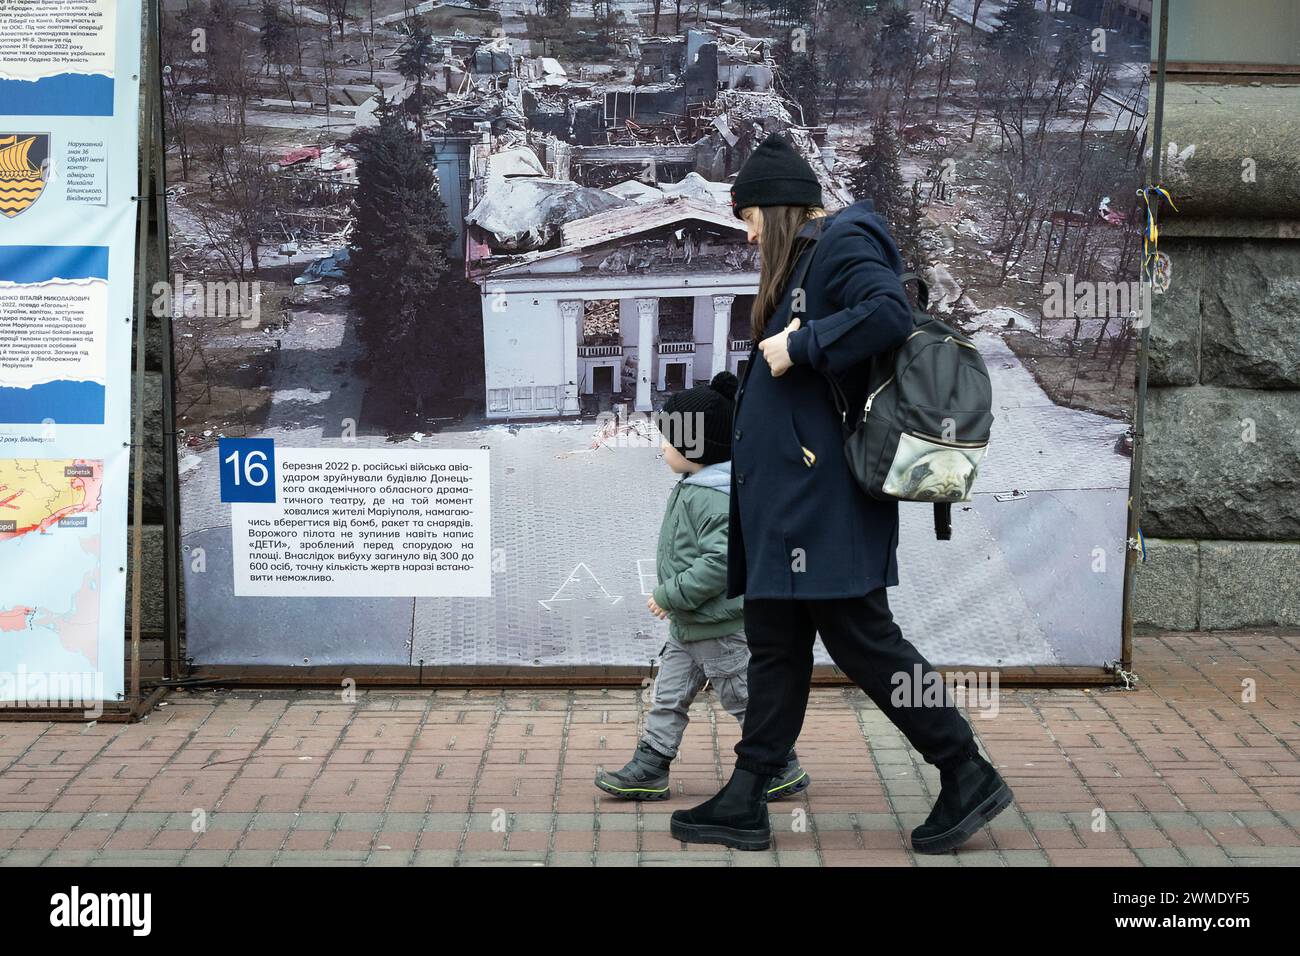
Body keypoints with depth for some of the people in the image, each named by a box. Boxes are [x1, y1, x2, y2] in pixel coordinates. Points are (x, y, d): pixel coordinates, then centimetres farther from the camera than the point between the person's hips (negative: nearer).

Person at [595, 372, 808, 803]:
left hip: (720, 626, -10)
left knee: (745, 698, 3)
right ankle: (649, 769, 18)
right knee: (668, 694, 12)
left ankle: (784, 768, 17)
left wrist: (670, 595, -24)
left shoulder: (715, 499, -24)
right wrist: (672, 596, 17)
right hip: (689, 624, 10)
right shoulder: (694, 488, 10)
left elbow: (721, 562, -30)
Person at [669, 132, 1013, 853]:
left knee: (859, 637, -5)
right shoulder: (802, 260, 20)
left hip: (825, 495, -10)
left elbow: (888, 312, -27)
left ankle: (967, 776, 6)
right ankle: (745, 803, 17)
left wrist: (798, 347, -21)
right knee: (775, 645, 11)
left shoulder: (844, 244, -9)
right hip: (784, 496, 10)